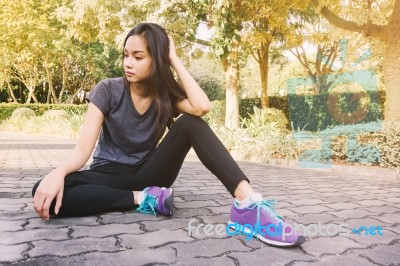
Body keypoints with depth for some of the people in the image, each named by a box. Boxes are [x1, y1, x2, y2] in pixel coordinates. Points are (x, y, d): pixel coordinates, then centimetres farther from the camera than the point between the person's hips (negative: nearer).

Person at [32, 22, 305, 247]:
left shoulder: (167, 95, -4)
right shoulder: (107, 90, -10)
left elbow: (203, 106, -27)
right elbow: (84, 148, -17)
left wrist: (175, 60, -17)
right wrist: (58, 172, -38)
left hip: (147, 174, 1)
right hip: (109, 175, 0)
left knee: (190, 123, -25)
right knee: (45, 192, -32)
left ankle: (247, 201, -40)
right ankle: (143, 199, -24)